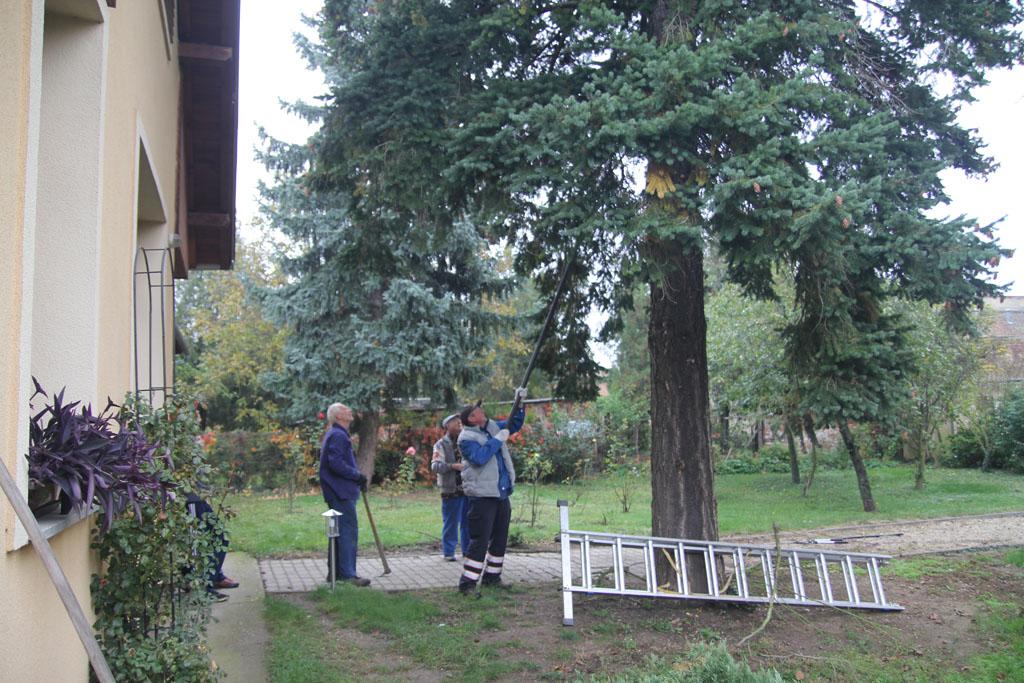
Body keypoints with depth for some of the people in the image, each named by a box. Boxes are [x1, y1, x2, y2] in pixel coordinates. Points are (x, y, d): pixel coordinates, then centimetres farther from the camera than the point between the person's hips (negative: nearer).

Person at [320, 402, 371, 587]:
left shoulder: (339, 435, 21)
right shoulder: (337, 435, -14)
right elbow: (336, 464, -25)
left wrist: (358, 476, 12)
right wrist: (358, 475, -16)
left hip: (340, 492, 11)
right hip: (341, 492, -11)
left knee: (339, 530, 15)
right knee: (349, 530, -10)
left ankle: (334, 572, 21)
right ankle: (347, 574, -9)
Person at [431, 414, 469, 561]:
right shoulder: (441, 444, -2)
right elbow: (435, 466, -13)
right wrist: (453, 466, -25)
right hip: (451, 490, -4)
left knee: (468, 522, 10)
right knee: (450, 523, 0)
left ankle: (467, 550, 22)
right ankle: (448, 552, 12)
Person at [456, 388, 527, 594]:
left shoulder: (492, 427, 14)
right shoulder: (466, 438, -10)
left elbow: (515, 424, 24)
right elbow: (479, 457, -25)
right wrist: (498, 439, -19)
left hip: (502, 494, 8)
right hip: (482, 496, -8)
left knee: (500, 538, 14)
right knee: (480, 540, -11)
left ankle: (492, 577, 26)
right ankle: (467, 583, -6)